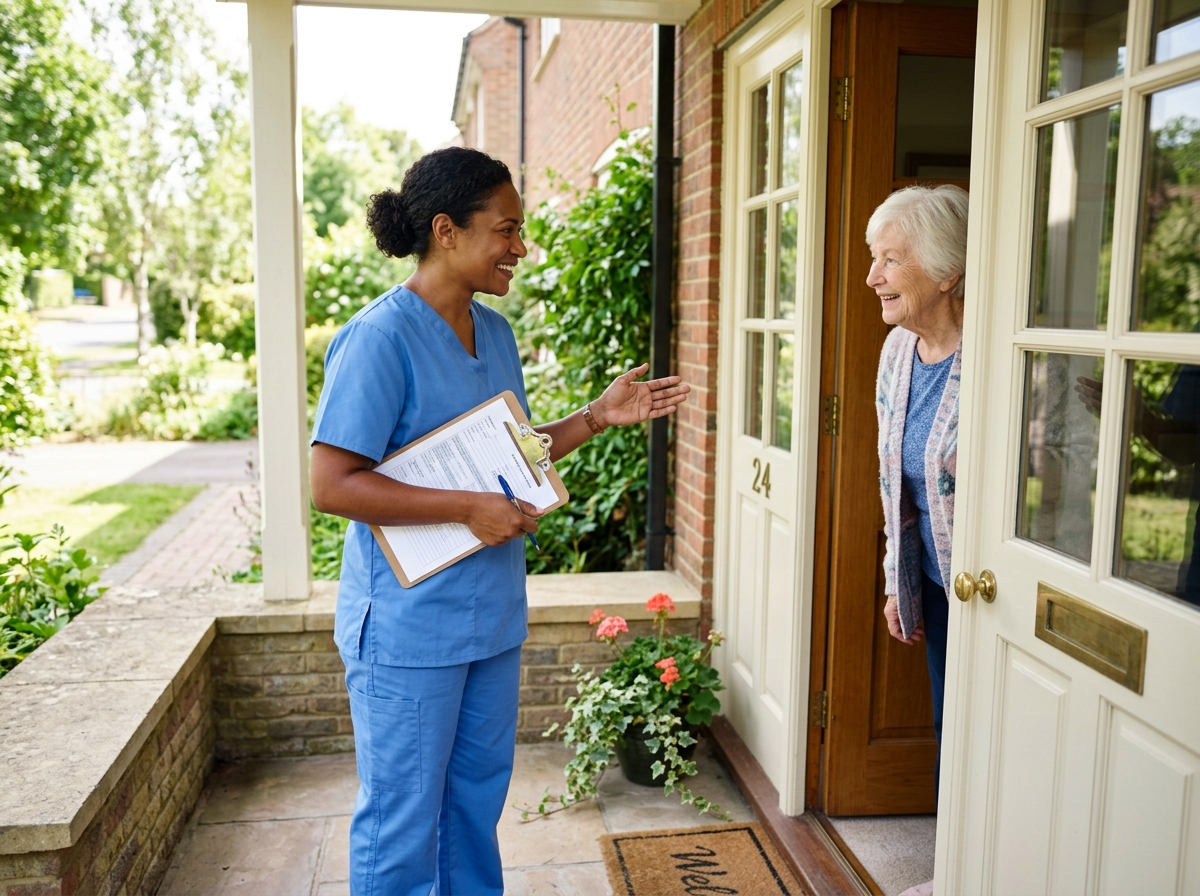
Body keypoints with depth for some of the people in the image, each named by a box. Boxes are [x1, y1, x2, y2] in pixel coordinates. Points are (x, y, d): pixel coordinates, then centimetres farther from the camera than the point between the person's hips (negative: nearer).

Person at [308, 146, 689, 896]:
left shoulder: (495, 332, 7)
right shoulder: (381, 337, -18)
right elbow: (333, 484, -21)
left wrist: (599, 417, 3)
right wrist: (469, 509, -23)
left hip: (491, 613, 8)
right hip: (408, 625, -7)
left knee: (477, 797, 21)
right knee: (402, 818, 9)